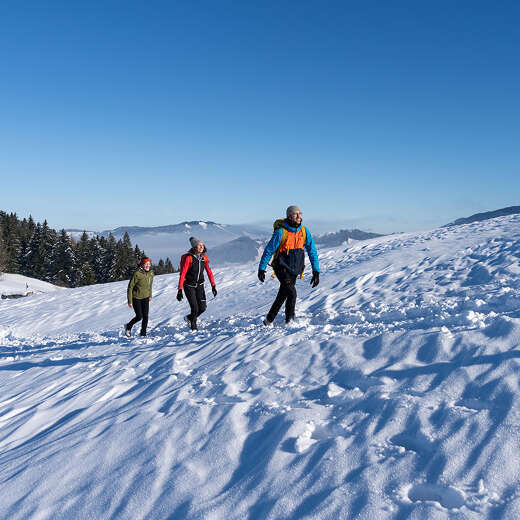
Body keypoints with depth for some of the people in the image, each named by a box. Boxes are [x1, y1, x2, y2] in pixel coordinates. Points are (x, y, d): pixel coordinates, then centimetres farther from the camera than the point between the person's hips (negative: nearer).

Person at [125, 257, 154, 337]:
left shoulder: (151, 273, -3)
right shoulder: (137, 274, -21)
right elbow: (130, 287, -16)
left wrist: (150, 295, 19)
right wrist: (130, 301, -16)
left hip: (145, 298, 5)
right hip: (136, 298, -5)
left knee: (145, 316, -1)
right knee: (139, 317, -6)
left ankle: (143, 334, 11)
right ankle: (128, 327, 22)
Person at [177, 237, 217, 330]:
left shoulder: (204, 257, -2)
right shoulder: (188, 258, -18)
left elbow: (209, 272, 6)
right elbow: (182, 274, -19)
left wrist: (213, 286, 3)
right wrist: (180, 290, -23)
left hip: (199, 285, 5)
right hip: (189, 286, -5)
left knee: (202, 308, -1)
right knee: (195, 308, -8)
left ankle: (189, 318, 29)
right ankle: (193, 327, 18)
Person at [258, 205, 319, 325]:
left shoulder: (304, 231, -1)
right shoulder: (281, 232, -14)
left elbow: (312, 251, 3)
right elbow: (268, 251, -8)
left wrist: (316, 271, -2)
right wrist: (261, 269, -6)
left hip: (294, 270, 5)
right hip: (282, 268, -5)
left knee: (282, 296, 12)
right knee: (291, 293, -20)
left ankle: (269, 320, 25)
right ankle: (289, 320, -4)